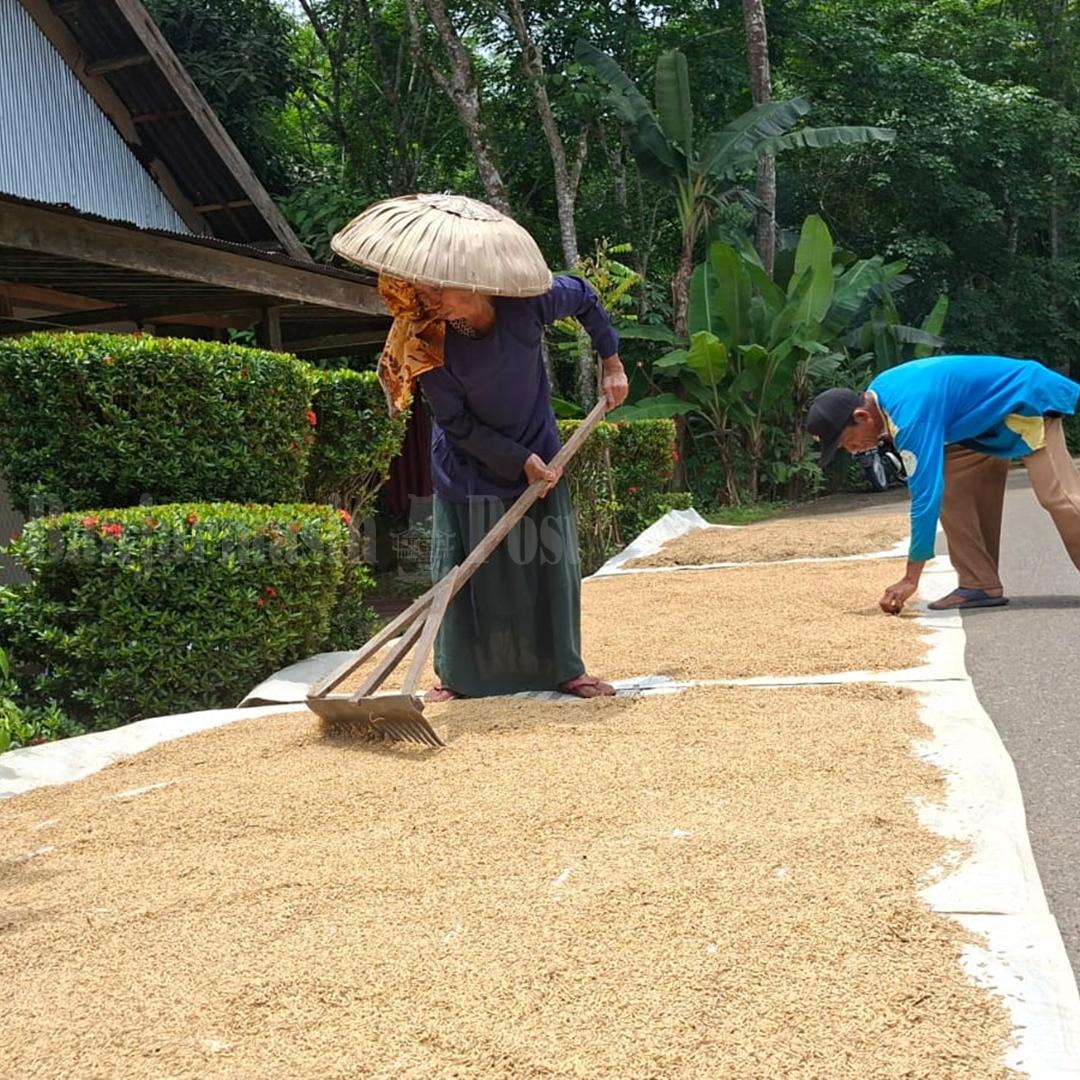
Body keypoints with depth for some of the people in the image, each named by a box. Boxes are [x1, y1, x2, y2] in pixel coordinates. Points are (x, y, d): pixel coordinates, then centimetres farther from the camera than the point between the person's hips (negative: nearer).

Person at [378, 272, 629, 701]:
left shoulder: (526, 300, -22)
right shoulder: (428, 345, -24)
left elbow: (585, 298, -1)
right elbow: (458, 426, -17)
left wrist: (612, 364, 1)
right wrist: (521, 461, -20)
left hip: (537, 450, 1)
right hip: (469, 465, -1)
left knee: (552, 558, 3)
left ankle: (565, 668, 15)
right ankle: (455, 676, 13)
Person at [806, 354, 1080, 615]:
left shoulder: (911, 414, -34)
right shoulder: (878, 395, -7)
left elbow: (926, 493, -35)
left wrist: (911, 578, -33)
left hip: (1029, 400, -9)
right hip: (990, 417, 9)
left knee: (1057, 495, -17)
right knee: (952, 491, -4)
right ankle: (981, 585, -5)